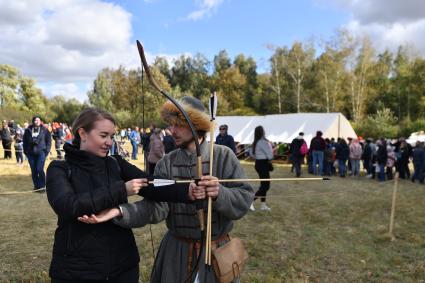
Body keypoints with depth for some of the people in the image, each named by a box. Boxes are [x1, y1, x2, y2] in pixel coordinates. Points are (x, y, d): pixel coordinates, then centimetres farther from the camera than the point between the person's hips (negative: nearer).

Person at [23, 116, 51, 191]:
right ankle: (36, 186, 20)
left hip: (41, 152, -3)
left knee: (40, 169, -10)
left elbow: (49, 140, 3)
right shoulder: (28, 130, 6)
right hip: (31, 153, 3)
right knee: (33, 171, 8)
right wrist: (26, 151, 6)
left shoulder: (44, 130, 2)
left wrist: (47, 150, -4)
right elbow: (25, 141, 12)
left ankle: (42, 186, 2)